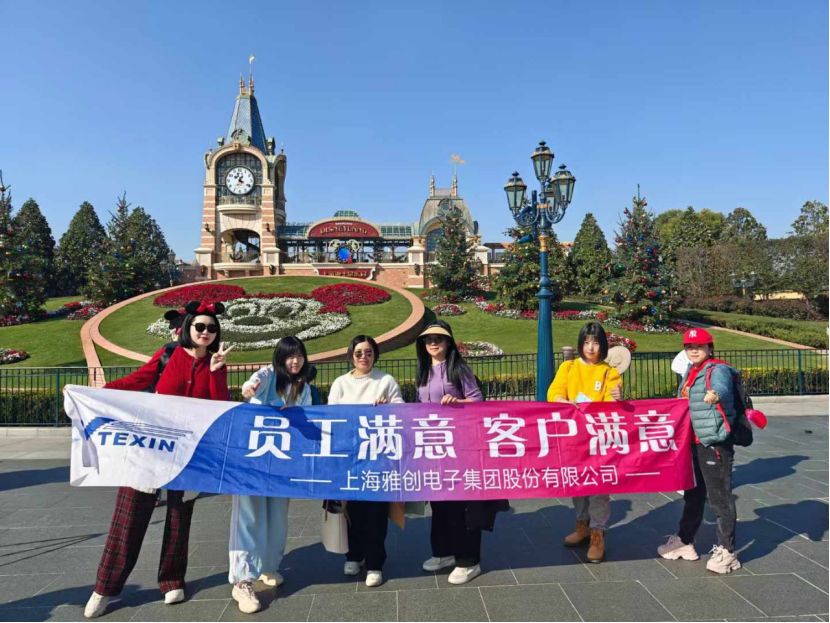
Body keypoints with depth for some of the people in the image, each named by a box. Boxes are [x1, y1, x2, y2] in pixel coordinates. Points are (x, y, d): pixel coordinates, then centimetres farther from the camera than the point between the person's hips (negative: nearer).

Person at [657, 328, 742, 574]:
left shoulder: (718, 369, -13)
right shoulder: (689, 373, 13)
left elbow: (723, 388, -36)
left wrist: (716, 395, -57)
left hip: (715, 443, -9)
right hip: (694, 442, 9)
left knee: (720, 497, 0)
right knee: (693, 494, 20)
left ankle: (726, 551, 13)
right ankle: (685, 541, 34)